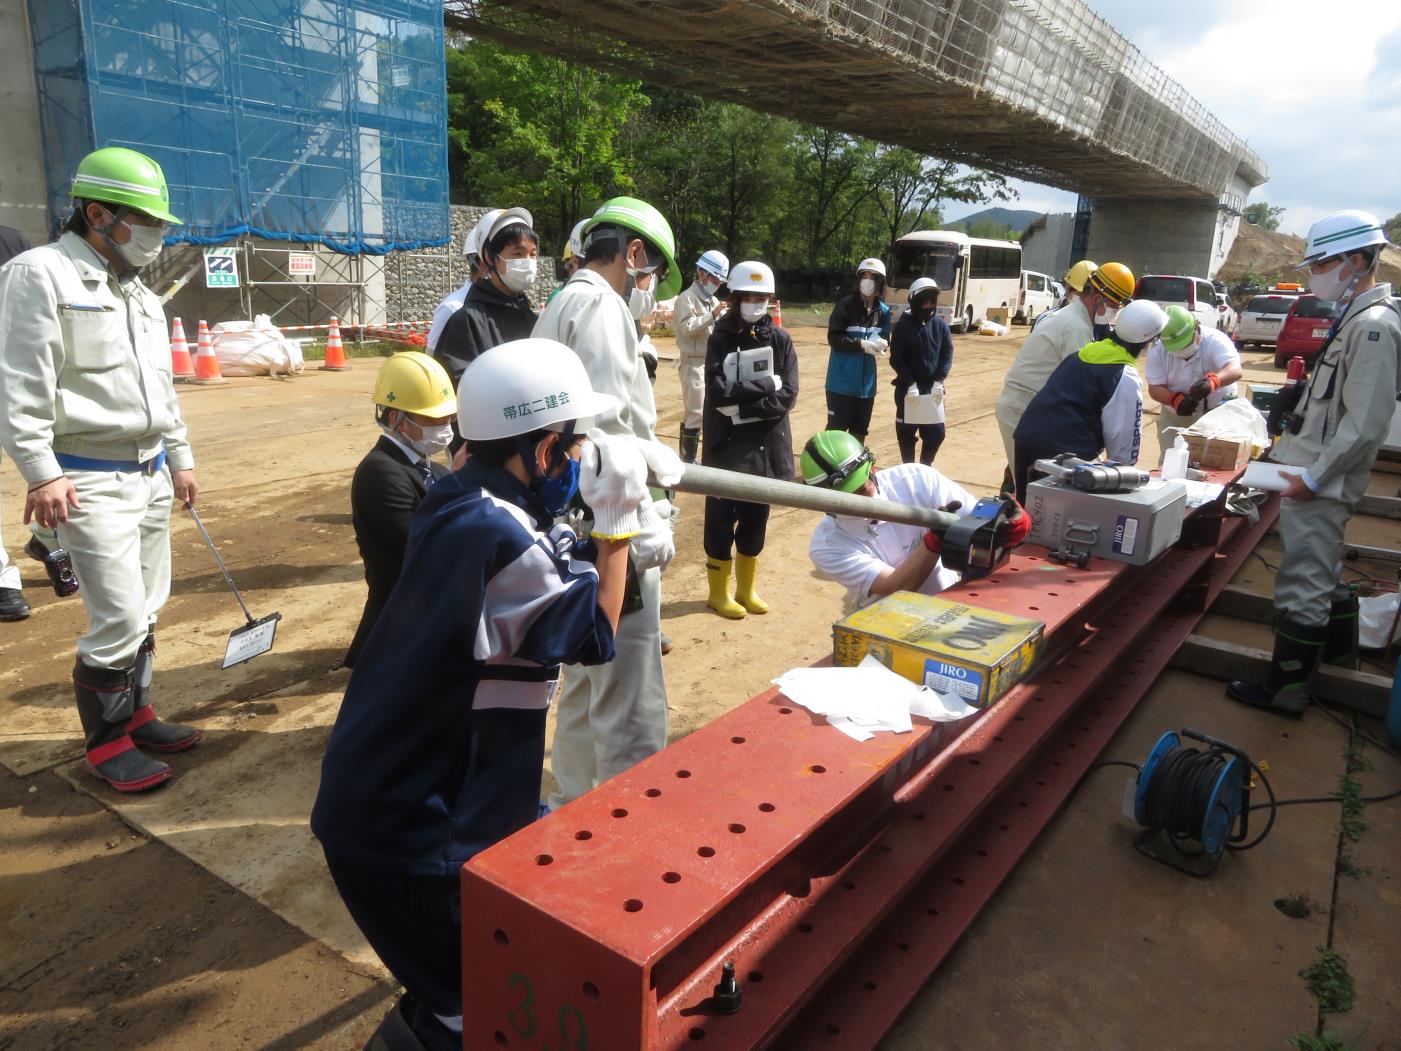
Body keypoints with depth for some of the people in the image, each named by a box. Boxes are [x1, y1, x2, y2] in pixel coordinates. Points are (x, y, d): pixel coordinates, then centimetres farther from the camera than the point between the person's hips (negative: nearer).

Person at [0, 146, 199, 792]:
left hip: (149, 473, 8)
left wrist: (179, 458, 22)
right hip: (90, 480, -8)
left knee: (145, 612, 14)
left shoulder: (140, 294, 17)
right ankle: (106, 743, 10)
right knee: (119, 620, -7)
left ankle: (134, 715, 29)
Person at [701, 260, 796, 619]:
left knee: (756, 519, 13)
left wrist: (741, 403, -16)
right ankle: (719, 591, 21)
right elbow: (718, 392, -18)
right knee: (722, 519, 6)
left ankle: (746, 588, 28)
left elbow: (787, 396, -8)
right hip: (727, 444, -3)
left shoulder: (780, 339, 1)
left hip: (767, 445, 3)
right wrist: (766, 384, -14)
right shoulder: (720, 338, -5)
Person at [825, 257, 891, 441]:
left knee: (860, 430, 14)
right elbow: (834, 338, -14)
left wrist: (882, 344, -15)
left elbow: (885, 338, 9)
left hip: (867, 382, 5)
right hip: (842, 381, -5)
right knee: (837, 428, -4)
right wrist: (862, 344, -22)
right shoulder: (845, 305, -10)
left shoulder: (883, 311, 5)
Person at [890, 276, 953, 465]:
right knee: (907, 432, 5)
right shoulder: (903, 326, -7)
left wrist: (939, 381, -9)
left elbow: (948, 354, 3)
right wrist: (911, 384, -16)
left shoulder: (941, 325, 2)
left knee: (936, 433, 6)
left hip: (933, 388, 3)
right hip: (908, 388, -3)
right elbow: (896, 359, -8)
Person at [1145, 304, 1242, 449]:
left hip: (1217, 413, -2)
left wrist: (1213, 381, -59)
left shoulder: (1215, 340, -21)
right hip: (1174, 416, 3)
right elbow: (1155, 388, -13)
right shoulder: (1157, 350, -13)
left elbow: (1235, 369, -36)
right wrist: (1176, 399, -35)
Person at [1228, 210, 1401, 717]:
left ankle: (1285, 689, 8)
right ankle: (1338, 651, 43)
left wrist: (1313, 478, -19)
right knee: (1325, 574, 25)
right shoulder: (1355, 318, 12)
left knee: (1303, 586, -2)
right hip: (1316, 477, 10)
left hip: (1320, 485, -10)